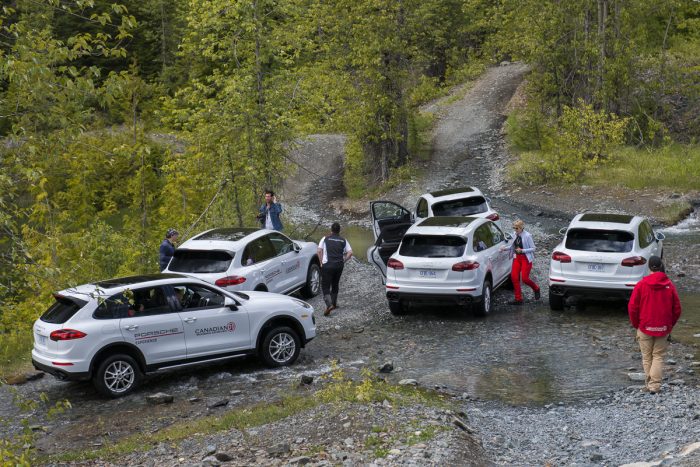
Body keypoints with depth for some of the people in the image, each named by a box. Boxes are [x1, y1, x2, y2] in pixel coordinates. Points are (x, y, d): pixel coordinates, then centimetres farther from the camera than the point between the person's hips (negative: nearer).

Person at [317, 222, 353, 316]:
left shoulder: (325, 239, 3)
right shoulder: (343, 241, 9)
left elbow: (319, 251, -5)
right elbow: (350, 253, 1)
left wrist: (321, 262, 4)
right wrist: (343, 261, 10)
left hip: (327, 265, -3)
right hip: (339, 265, 3)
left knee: (325, 286, -4)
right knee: (335, 285, 23)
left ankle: (329, 305, -23)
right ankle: (334, 303, 31)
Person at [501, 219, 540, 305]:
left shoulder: (527, 236, -14)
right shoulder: (516, 235, 5)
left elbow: (533, 248, -11)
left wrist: (522, 250, -20)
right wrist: (505, 248, 1)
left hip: (526, 259, -7)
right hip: (517, 258, 7)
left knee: (524, 278, -9)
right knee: (514, 276, -3)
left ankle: (536, 289, 24)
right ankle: (518, 299, 4)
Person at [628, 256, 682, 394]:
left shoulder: (641, 284, -8)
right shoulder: (670, 285, -4)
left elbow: (632, 307, -6)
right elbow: (677, 309, 1)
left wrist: (636, 325, 7)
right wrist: (670, 325, 13)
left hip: (645, 328, -1)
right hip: (663, 329, 1)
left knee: (647, 357, 11)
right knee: (658, 357, 8)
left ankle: (648, 384, 13)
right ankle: (655, 385, 1)